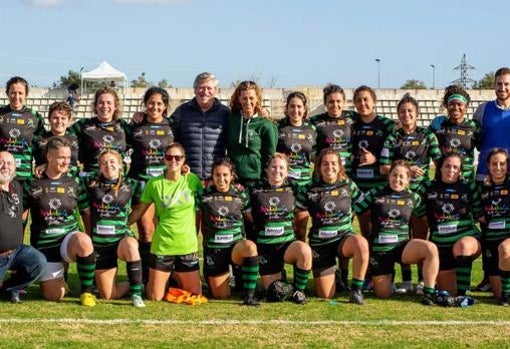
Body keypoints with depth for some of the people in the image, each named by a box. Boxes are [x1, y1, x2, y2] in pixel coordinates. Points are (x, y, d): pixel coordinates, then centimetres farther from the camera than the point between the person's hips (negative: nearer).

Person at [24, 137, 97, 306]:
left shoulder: (74, 183, 5)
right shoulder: (33, 184, -1)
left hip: (69, 237, 0)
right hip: (44, 245, 0)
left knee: (83, 241, -37)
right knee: (54, 296, -7)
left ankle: (87, 291, -18)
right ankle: (58, 277, 31)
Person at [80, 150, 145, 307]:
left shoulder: (130, 186, 3)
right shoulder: (92, 185, 4)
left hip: (122, 237, -2)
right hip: (99, 242, 2)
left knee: (130, 245, -40)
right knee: (109, 295, -3)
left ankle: (136, 292, -26)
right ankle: (131, 285, 29)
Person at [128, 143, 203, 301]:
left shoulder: (192, 180, 0)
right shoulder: (154, 183, -3)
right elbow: (139, 211, 4)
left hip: (188, 246, 1)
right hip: (161, 246, -1)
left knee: (195, 295, 8)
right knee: (155, 297, 2)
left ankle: (177, 279, 38)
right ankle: (163, 280, 35)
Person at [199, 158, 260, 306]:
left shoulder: (240, 195, 0)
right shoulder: (204, 195, -4)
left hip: (236, 245, 0)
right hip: (213, 248, 0)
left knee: (250, 246, -37)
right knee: (222, 296, 0)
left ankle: (249, 295, -26)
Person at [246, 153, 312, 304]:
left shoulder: (292, 189, 5)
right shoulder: (256, 190, 2)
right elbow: (249, 218, 11)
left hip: (288, 243, 0)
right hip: (264, 247, 0)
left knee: (305, 251, -35)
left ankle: (298, 290, -12)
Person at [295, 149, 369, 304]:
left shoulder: (348, 186, 0)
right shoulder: (309, 190, -2)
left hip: (344, 237, 0)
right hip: (320, 243, 0)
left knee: (361, 243, -38)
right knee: (326, 295, -4)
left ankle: (356, 290, -21)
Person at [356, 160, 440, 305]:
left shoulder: (413, 198, 5)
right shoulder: (376, 194, -1)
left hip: (402, 245, 1)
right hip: (379, 249, -1)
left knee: (431, 248, -30)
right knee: (383, 295, 3)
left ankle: (429, 293, -21)